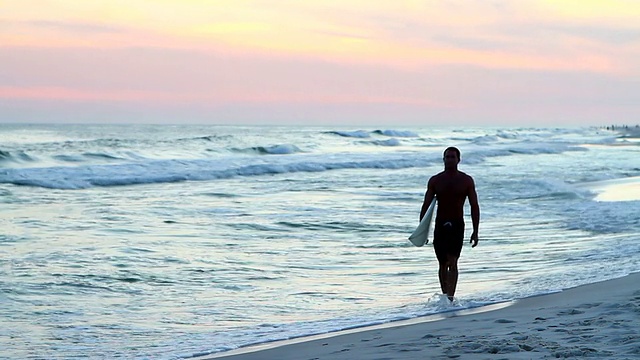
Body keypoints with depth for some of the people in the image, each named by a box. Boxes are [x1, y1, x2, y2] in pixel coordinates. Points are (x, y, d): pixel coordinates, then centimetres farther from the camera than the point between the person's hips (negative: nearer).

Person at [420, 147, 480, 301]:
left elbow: (474, 206, 4)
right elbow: (426, 206, 6)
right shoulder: (435, 180, 5)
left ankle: (449, 297, -23)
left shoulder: (466, 181, 2)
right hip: (440, 225, 2)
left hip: (457, 225, -2)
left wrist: (475, 231, -1)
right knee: (443, 264, 8)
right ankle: (445, 295, 20)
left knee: (452, 262, -16)